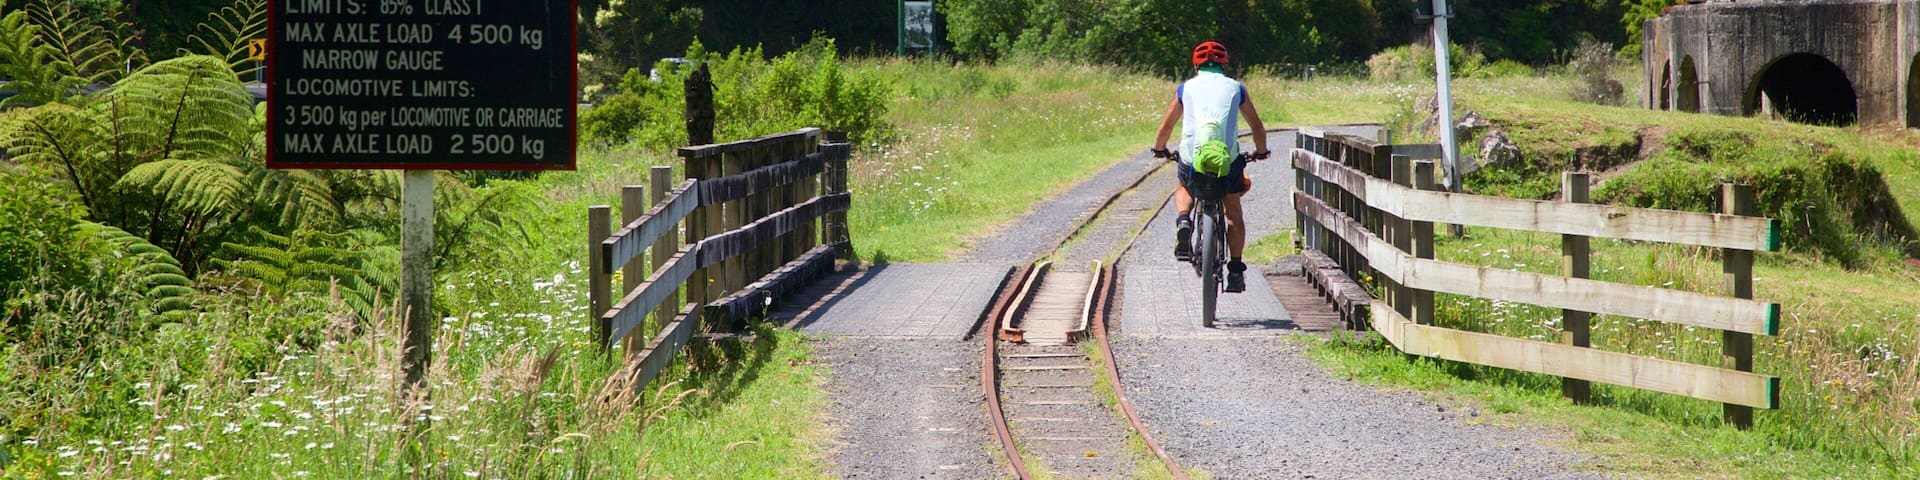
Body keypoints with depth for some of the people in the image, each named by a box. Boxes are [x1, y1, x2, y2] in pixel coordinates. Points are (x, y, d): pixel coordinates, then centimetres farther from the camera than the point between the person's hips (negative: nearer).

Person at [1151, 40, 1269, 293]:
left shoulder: (1186, 88, 17)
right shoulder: (1235, 88, 17)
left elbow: (1166, 126, 23)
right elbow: (1257, 127, 24)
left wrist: (1159, 149, 42)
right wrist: (1261, 151, 42)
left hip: (1192, 156, 0)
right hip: (1228, 158, 0)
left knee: (1184, 190, 32)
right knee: (1234, 214, 17)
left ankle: (1184, 220, 1)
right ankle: (1235, 271, 10)